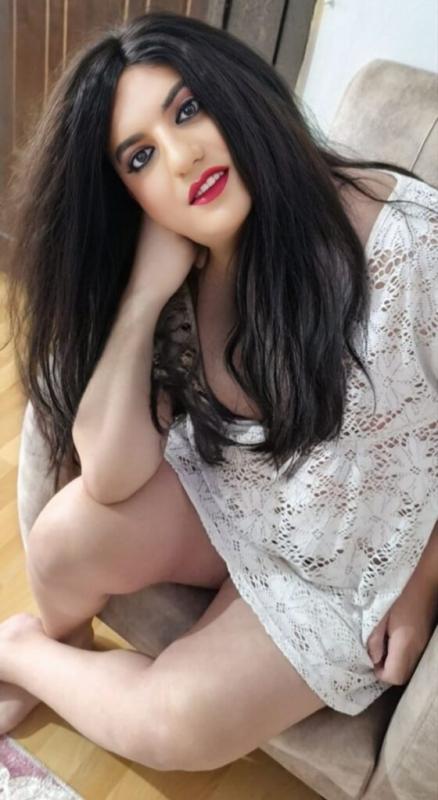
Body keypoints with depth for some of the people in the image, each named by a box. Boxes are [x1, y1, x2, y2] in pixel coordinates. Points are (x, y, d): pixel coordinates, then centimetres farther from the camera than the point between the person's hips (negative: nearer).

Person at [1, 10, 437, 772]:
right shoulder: (176, 280, -12)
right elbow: (111, 475, -19)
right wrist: (144, 293, -26)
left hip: (353, 561, -2)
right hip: (227, 501, 3)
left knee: (176, 725, -18)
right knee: (69, 535, -21)